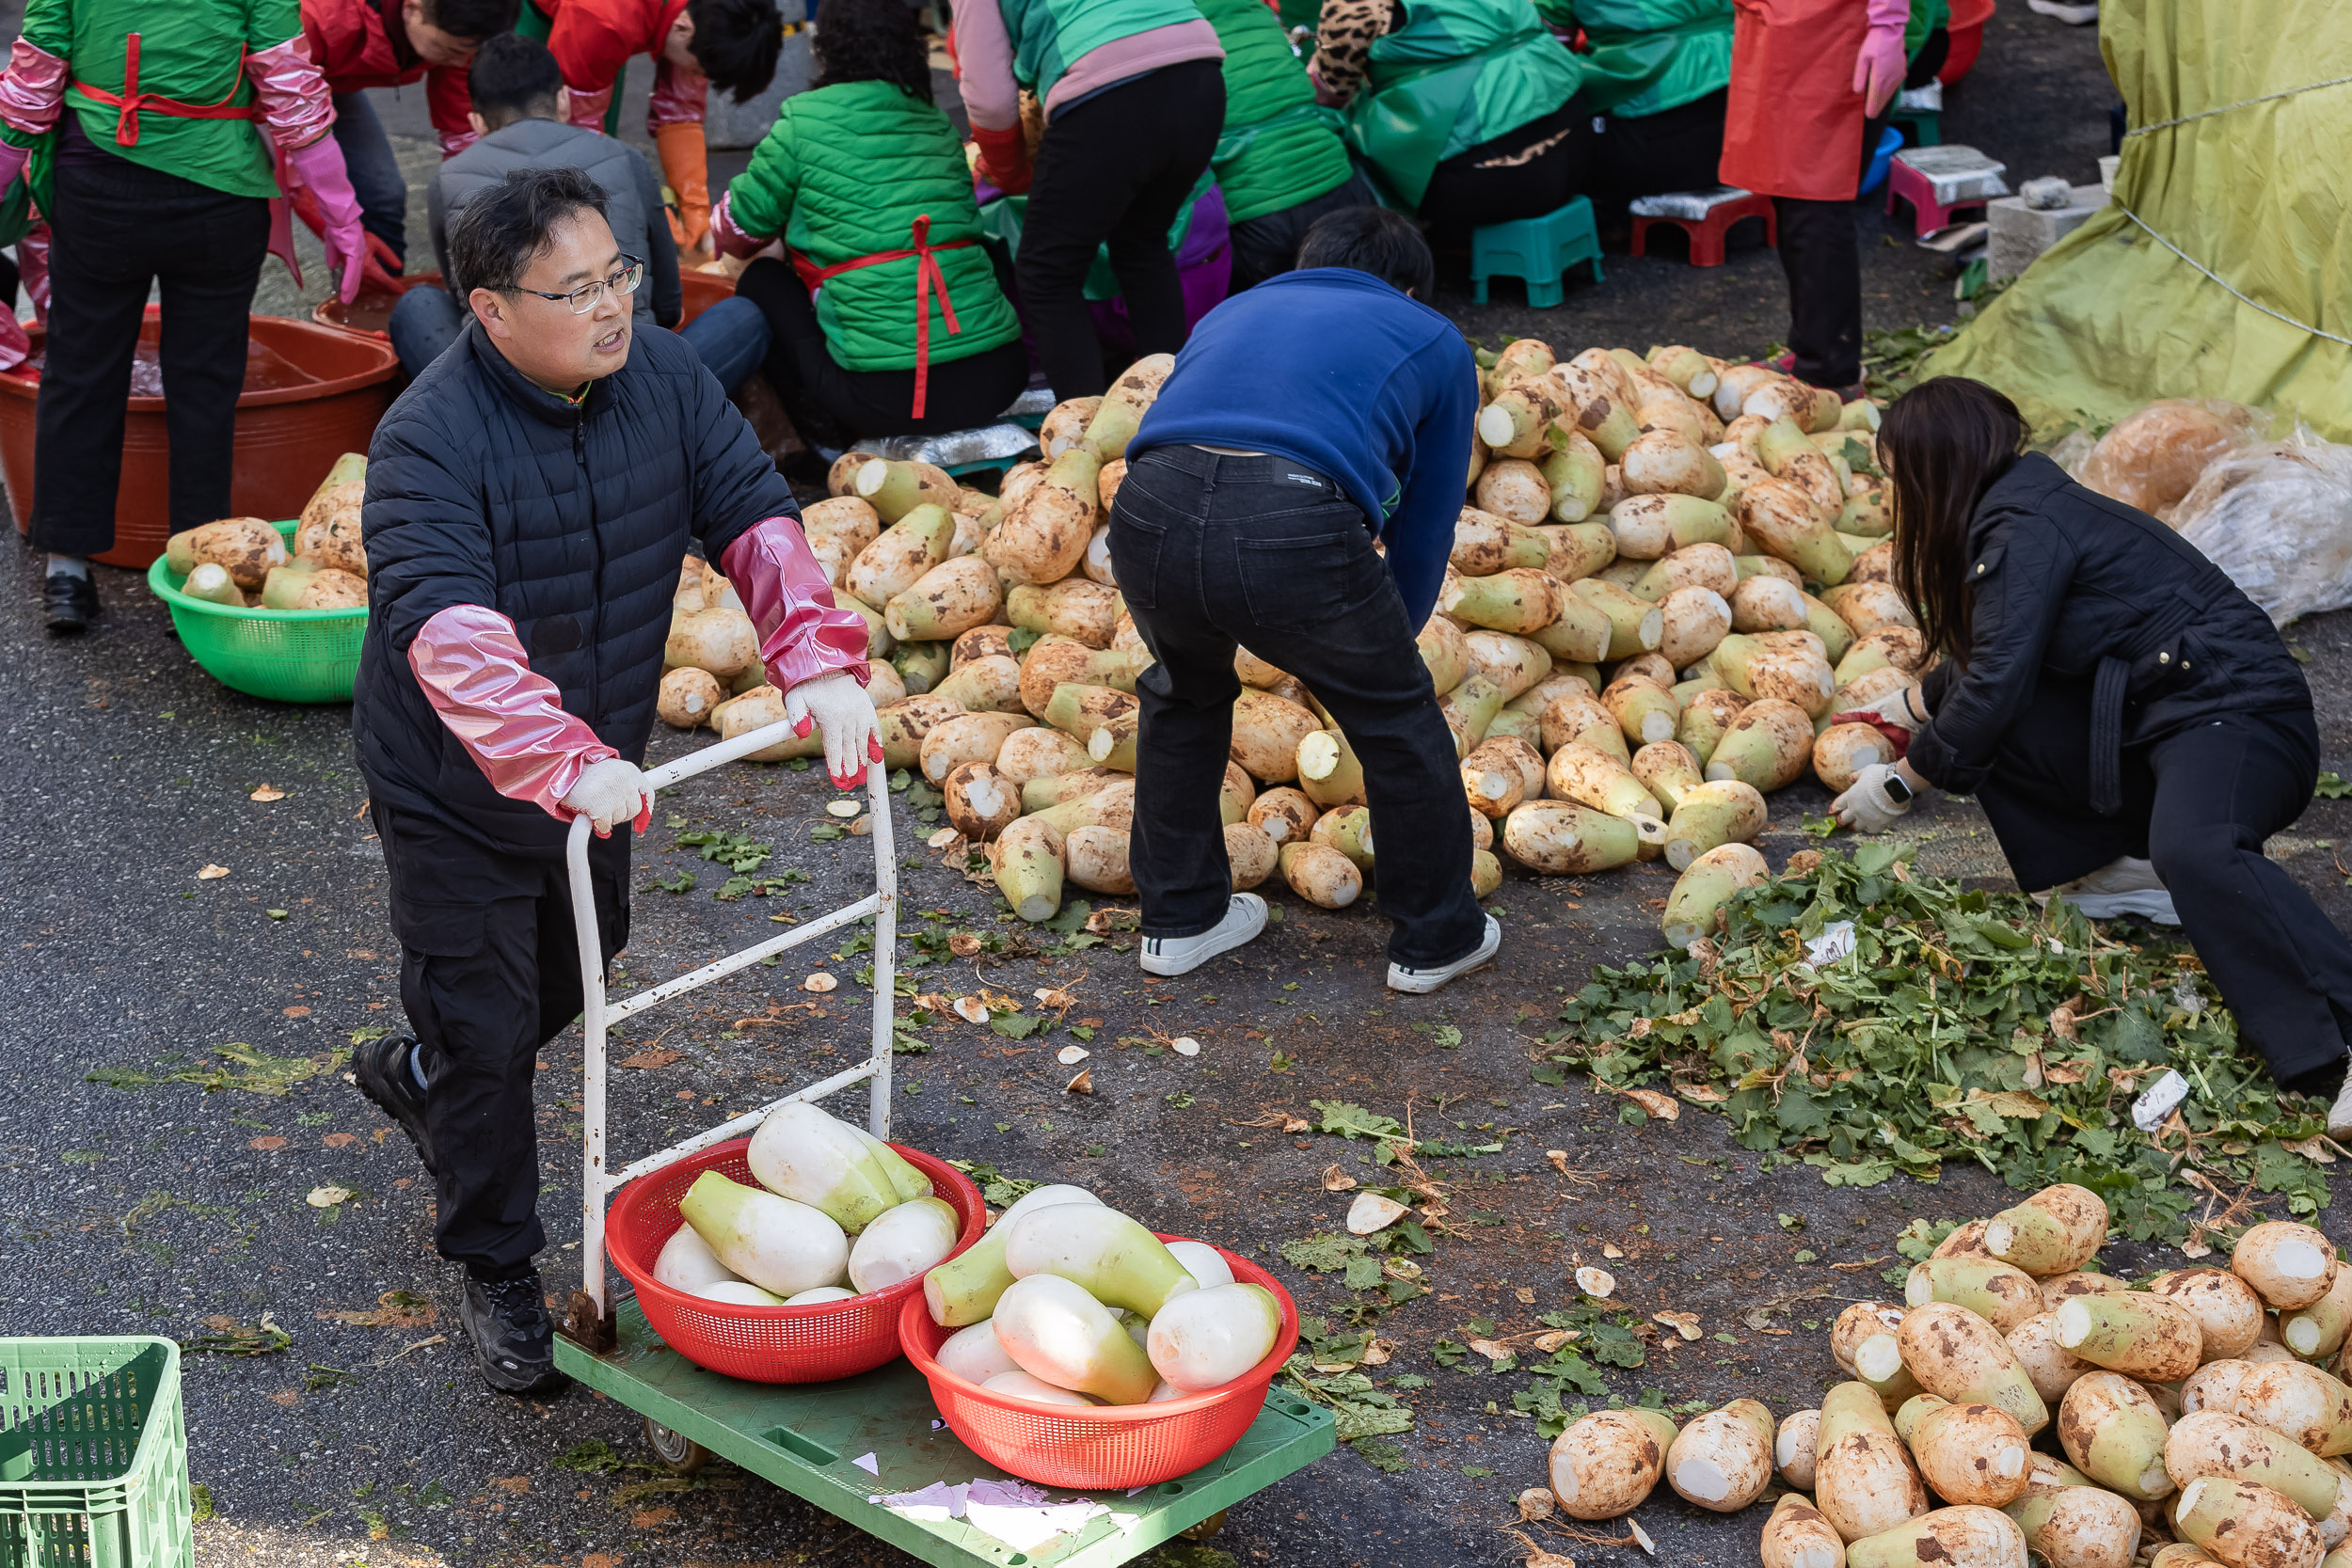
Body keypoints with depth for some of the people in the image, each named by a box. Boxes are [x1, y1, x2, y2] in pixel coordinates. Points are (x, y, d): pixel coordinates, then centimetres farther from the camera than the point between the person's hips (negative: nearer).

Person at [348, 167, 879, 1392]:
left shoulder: (661, 377, -10)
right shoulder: (430, 440, -29)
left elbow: (754, 514, -11)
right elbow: (448, 634, -41)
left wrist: (821, 660, -27)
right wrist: (562, 762, -54)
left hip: (596, 770, 7)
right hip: (455, 791, -6)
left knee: (574, 972, 27)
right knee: (487, 1035, 3)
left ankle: (420, 1075, 57)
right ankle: (495, 1272, 23)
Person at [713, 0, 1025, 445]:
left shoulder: (804, 121, 2)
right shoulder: (941, 129, 17)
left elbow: (736, 233, 13)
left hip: (888, 394, -5)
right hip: (998, 379, 5)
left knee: (761, 282, 19)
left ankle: (827, 439, 8)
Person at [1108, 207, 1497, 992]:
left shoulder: (1231, 311, 38)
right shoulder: (1433, 342, 28)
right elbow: (1426, 523, 30)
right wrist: (1391, 639, 48)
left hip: (1150, 514, 4)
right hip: (1295, 531, -4)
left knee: (1184, 695, 34)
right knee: (1396, 716, 22)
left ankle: (1179, 918, 44)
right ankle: (1436, 938, 36)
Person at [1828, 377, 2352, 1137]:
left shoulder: (2027, 526, -13)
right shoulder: (2012, 517, 18)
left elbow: (1996, 685, -16)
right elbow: (1985, 660, 36)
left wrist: (1899, 784, -4)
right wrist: (1913, 705, 52)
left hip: (2235, 713, -10)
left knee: (2193, 851, -38)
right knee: (1989, 731, 3)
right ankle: (2124, 874, 7)